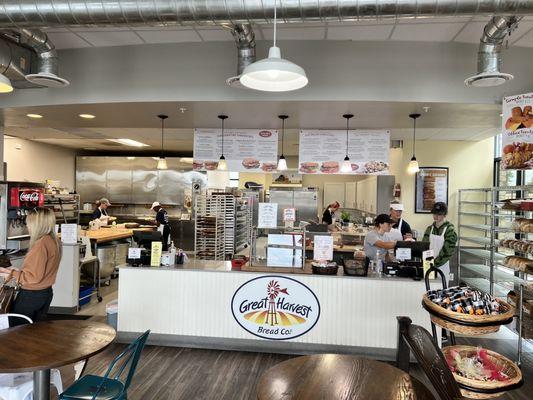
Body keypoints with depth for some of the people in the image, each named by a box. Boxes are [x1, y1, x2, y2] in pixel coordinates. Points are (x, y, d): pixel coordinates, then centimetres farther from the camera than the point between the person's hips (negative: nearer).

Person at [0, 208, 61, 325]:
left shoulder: (41, 244, -22)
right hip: (46, 293, 8)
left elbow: (33, 277, -20)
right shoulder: (54, 242, 3)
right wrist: (15, 272, 13)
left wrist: (11, 273, -13)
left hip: (31, 295, -8)